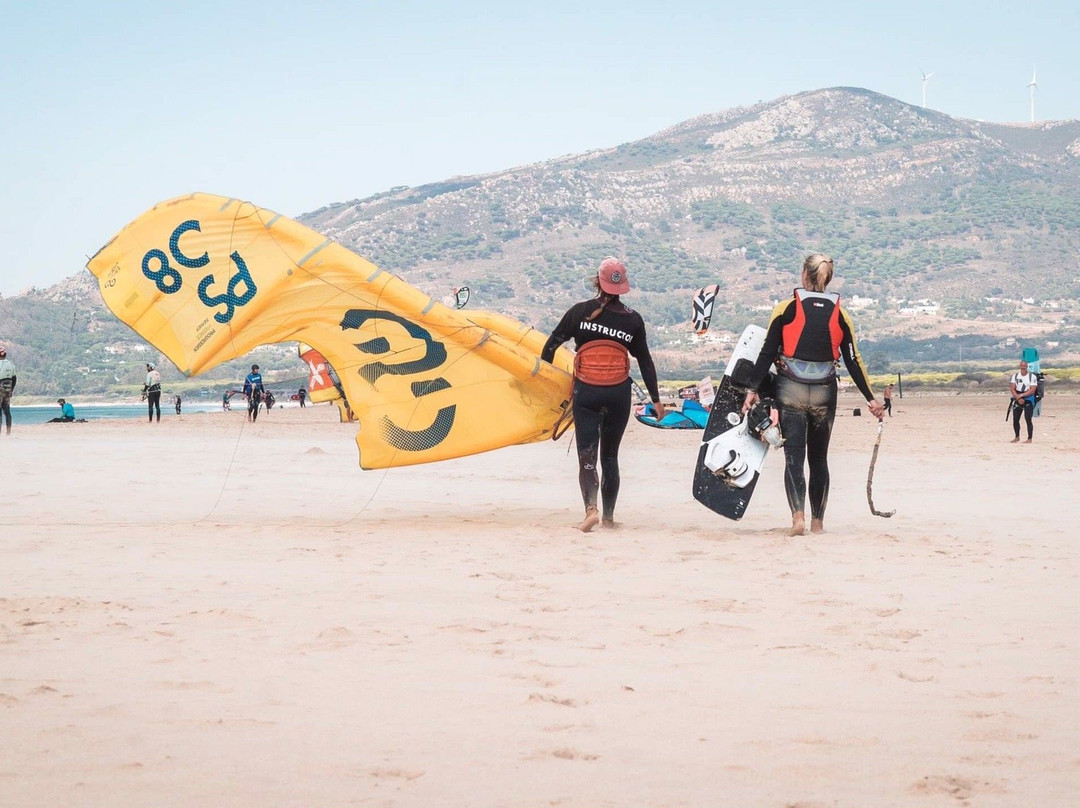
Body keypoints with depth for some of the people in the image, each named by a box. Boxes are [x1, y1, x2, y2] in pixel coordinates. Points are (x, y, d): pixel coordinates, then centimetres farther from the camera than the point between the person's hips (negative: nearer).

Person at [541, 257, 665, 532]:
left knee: (587, 455, -2)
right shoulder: (633, 319, 2)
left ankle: (591, 507, -24)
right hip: (618, 394, 2)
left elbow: (552, 343, 2)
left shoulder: (580, 312, -1)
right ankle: (609, 515, 17)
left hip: (586, 393, -2)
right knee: (610, 455, 14)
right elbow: (645, 361, 8)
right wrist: (656, 399, 16)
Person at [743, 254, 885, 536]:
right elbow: (853, 361, 3)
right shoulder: (839, 315, 3)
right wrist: (870, 399, 9)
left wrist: (753, 389, 1)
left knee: (794, 455, -4)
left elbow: (768, 353, -5)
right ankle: (817, 522, 17)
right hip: (824, 393, 2)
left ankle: (798, 516, -22)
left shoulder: (786, 309, -3)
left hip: (791, 390, -2)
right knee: (819, 458, 14)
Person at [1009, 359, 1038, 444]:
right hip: (1017, 400, 4)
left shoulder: (1032, 376, -5)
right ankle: (1016, 437, 19)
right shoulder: (1015, 376, 5)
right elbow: (1012, 389, -3)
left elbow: (1032, 390, -12)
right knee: (1015, 419, 3)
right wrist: (1018, 398, -16)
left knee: (1028, 419, -11)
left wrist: (1021, 395, -17)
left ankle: (1029, 439, -7)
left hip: (1029, 399, -4)